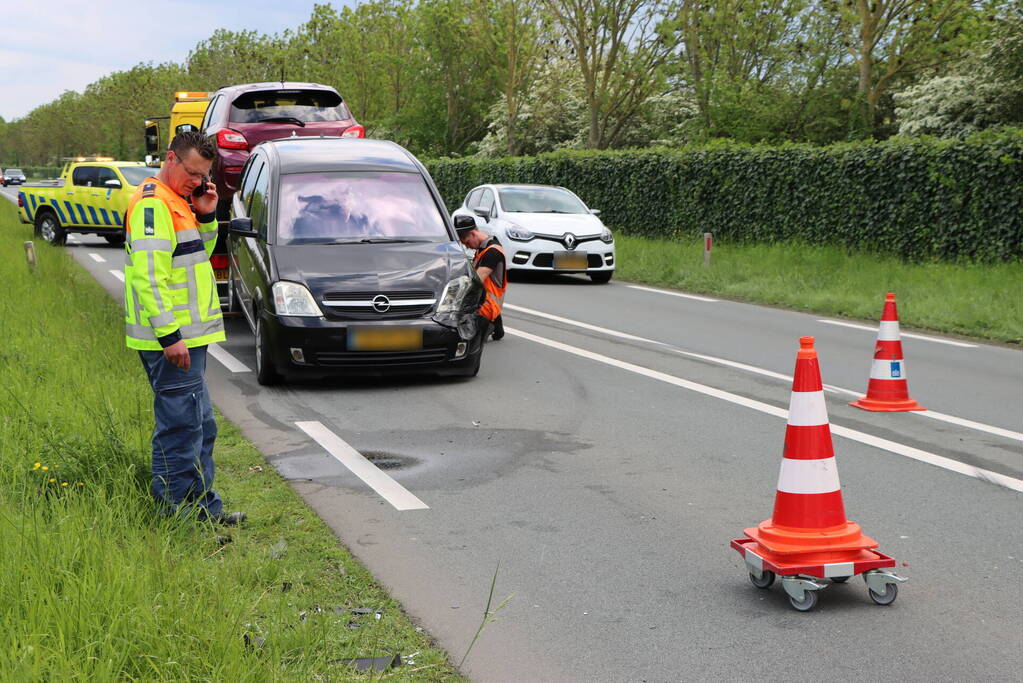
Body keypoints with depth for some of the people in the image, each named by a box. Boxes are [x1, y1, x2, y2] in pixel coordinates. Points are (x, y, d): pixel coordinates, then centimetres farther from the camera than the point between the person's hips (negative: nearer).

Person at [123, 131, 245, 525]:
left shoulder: (178, 203, 17)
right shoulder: (152, 204, -15)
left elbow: (198, 256, 25)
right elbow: (148, 276, -22)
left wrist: (206, 218, 8)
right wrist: (169, 336, -24)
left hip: (188, 337, 11)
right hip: (171, 341, -11)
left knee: (200, 428, 16)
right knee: (180, 427, -7)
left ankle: (203, 506, 24)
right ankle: (173, 510, 0)